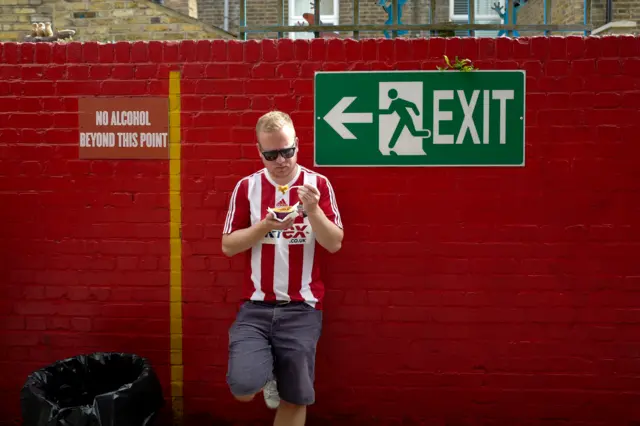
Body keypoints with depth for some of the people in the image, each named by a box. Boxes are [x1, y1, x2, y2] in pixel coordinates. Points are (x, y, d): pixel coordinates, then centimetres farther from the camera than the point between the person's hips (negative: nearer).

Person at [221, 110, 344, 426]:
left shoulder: (318, 184, 0)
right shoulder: (246, 187, 2)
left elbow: (335, 244, -4)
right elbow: (228, 246, 0)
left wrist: (312, 210, -20)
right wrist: (265, 225, -15)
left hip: (302, 307, 0)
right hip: (256, 305, 0)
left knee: (295, 399, 4)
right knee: (243, 387, -18)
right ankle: (266, 374, 17)